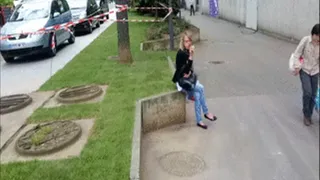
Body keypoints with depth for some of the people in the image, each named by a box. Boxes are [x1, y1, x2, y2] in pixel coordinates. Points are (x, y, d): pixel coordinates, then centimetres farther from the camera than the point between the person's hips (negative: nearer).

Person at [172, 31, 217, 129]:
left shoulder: (188, 51, 2)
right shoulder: (181, 53, -22)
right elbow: (184, 69, -26)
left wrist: (189, 72, -8)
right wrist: (191, 56, -32)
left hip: (188, 78, 7)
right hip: (181, 80, -7)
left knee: (197, 96, -13)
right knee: (200, 88, -21)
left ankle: (199, 121, -6)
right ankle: (206, 113, -6)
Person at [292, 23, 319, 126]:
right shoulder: (305, 40, -15)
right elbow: (297, 54, -9)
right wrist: (297, 66, -16)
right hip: (304, 70, -2)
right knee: (307, 92, -14)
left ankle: (309, 115, 24)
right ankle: (306, 115, 7)